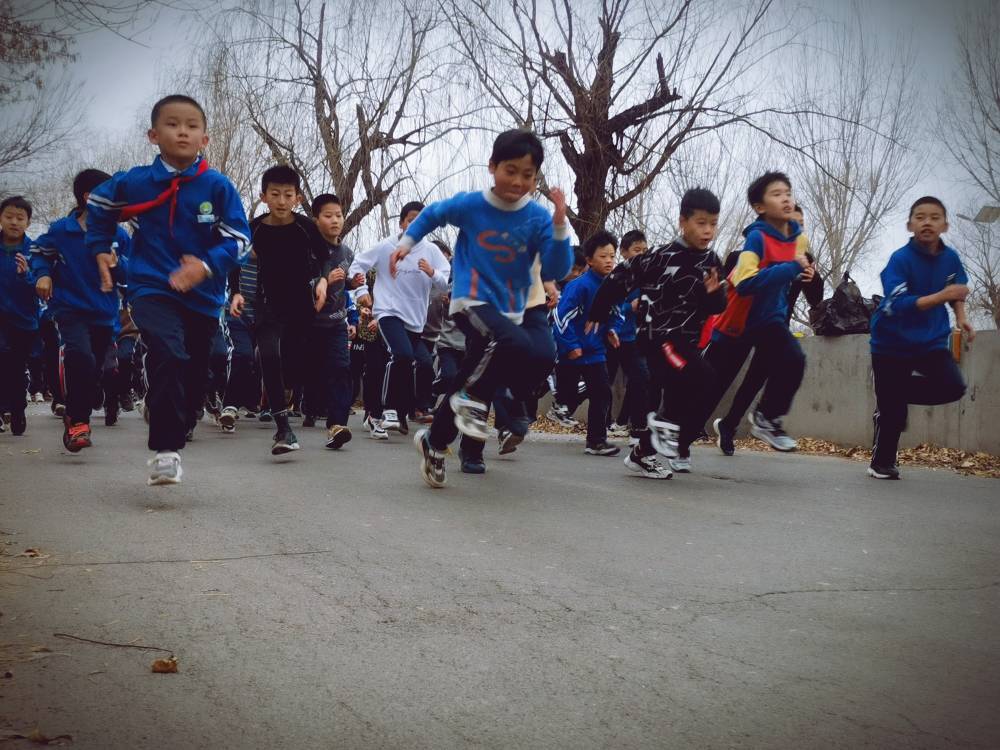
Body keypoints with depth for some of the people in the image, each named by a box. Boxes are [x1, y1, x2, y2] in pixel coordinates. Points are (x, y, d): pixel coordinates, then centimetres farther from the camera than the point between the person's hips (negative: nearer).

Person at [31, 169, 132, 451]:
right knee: (81, 359, -26)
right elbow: (38, 252, 10)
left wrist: (117, 263, -14)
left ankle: (77, 420, 35)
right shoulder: (61, 230, -6)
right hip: (71, 310, -4)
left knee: (94, 371, 12)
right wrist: (42, 274, -7)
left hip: (105, 316, 4)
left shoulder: (118, 234, 0)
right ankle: (77, 422, -13)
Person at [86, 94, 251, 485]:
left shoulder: (218, 186, -7)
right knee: (168, 356, -28)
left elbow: (239, 239, -7)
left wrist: (207, 266, -22)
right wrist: (101, 249, 14)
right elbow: (97, 204, 17)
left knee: (193, 380, 11)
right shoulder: (134, 182, -3)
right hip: (152, 289, -2)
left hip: (203, 296, 2)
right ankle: (165, 450, -25)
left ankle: (172, 444, 32)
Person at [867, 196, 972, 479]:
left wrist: (961, 317, -1)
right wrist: (940, 296, -38)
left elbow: (957, 292, 16)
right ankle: (881, 464, 22)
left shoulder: (951, 258, -4)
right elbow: (898, 304, -30)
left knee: (953, 387, -17)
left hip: (931, 342, 5)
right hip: (892, 344, -4)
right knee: (891, 411, -2)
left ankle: (898, 393, 11)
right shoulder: (900, 259, -20)